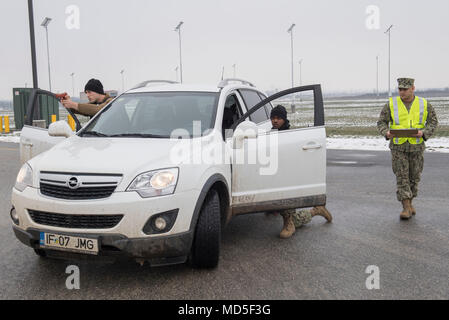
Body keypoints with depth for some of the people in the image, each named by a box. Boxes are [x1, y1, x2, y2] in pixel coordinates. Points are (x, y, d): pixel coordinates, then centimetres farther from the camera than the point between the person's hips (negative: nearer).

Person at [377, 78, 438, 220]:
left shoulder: (424, 105, 1)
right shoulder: (391, 104, -2)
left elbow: (433, 122, 2)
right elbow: (381, 123, 0)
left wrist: (423, 133, -17)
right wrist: (387, 132, -21)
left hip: (416, 146, 2)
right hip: (398, 146, -1)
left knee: (414, 176, 10)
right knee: (401, 176, -7)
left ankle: (409, 203, 28)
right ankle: (406, 207, -6)